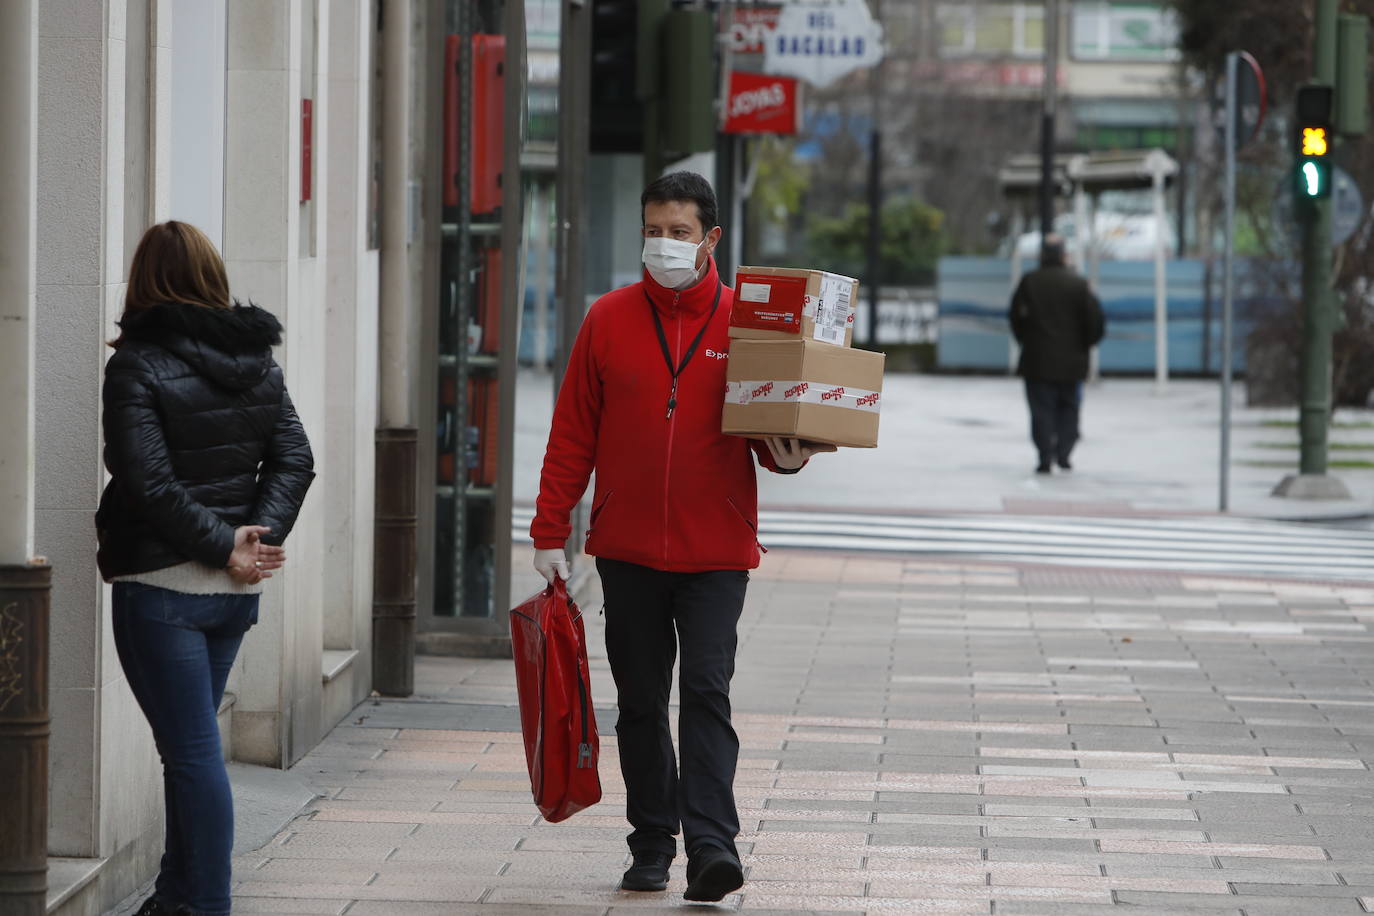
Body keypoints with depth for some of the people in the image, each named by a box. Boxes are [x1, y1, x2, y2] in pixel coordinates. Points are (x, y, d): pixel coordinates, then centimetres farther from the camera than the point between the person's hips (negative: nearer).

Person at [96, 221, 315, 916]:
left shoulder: (137, 364, -12)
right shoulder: (257, 361, 7)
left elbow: (147, 480, -20)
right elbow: (294, 459, 3)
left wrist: (223, 544, -14)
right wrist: (255, 536, -7)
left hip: (162, 584, -6)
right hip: (237, 594, 6)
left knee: (193, 752, -5)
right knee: (189, 745, 18)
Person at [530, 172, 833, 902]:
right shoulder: (609, 320, 4)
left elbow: (768, 427, 7)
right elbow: (572, 433, 6)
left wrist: (787, 455, -16)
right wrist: (550, 531, 3)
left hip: (716, 548, -2)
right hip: (628, 549, 2)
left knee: (706, 691, -11)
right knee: (640, 701, 9)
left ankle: (711, 843, -15)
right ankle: (652, 843, 18)